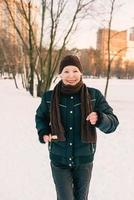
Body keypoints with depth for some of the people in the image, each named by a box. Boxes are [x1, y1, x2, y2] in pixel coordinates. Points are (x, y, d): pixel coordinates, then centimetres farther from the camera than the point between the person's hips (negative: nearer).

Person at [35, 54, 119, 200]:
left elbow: (113, 122, -11)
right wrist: (43, 133, -9)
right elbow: (41, 117, 10)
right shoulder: (50, 97, -9)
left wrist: (99, 119, -32)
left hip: (84, 160, 1)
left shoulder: (94, 95, -12)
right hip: (59, 160, 0)